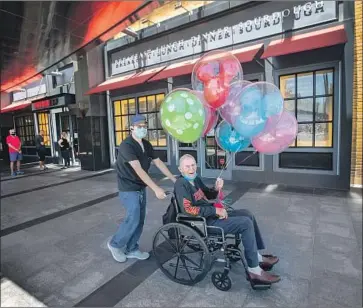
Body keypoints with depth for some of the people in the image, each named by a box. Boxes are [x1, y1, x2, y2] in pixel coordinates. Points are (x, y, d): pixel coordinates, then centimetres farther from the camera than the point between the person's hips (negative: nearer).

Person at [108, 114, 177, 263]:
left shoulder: (147, 145, 5)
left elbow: (159, 163, 7)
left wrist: (174, 180, 4)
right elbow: (138, 170, -30)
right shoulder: (126, 145, -21)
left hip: (141, 188, 8)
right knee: (133, 219, -6)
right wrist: (156, 189, -35)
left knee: (140, 220, 11)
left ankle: (131, 249, 27)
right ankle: (115, 244, 18)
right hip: (129, 189, -8)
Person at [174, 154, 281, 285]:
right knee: (246, 223, -15)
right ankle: (254, 270, -5)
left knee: (247, 214, 10)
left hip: (211, 215, 10)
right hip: (205, 222, -10)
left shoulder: (195, 179, 9)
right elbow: (188, 210, -27)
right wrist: (215, 210, -21)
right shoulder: (181, 184, -18)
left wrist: (216, 189, -2)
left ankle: (257, 256, 18)